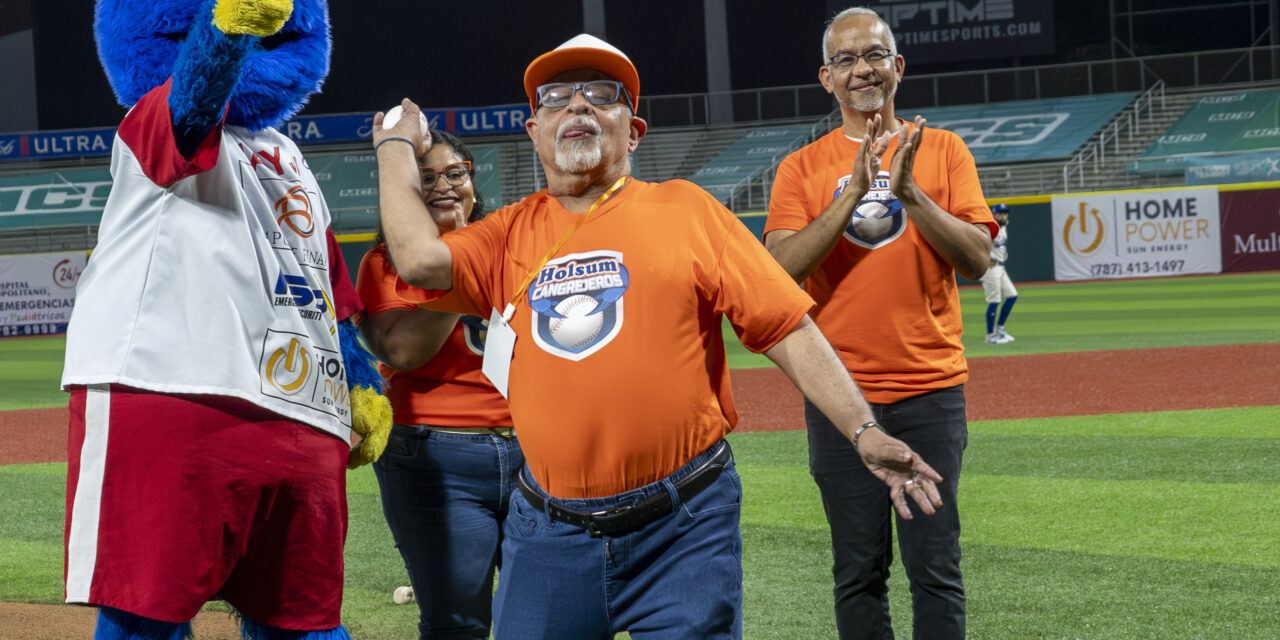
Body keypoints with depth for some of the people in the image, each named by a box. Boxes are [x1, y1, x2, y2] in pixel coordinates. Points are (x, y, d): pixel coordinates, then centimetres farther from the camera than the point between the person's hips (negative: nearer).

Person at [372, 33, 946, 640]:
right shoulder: (510, 232, 11)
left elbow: (788, 330, -1)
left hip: (683, 528, -2)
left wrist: (863, 431, -10)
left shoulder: (683, 208, 4)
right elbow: (421, 259, -8)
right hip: (548, 536, 3)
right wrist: (395, 147, 7)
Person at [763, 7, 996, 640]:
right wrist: (855, 191, -16)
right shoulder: (802, 168, 7)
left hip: (931, 390, 0)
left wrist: (907, 190, -16)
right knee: (859, 571, 4)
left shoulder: (943, 150, 7)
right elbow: (781, 269, -8)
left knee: (936, 567, 0)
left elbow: (976, 259, -4)